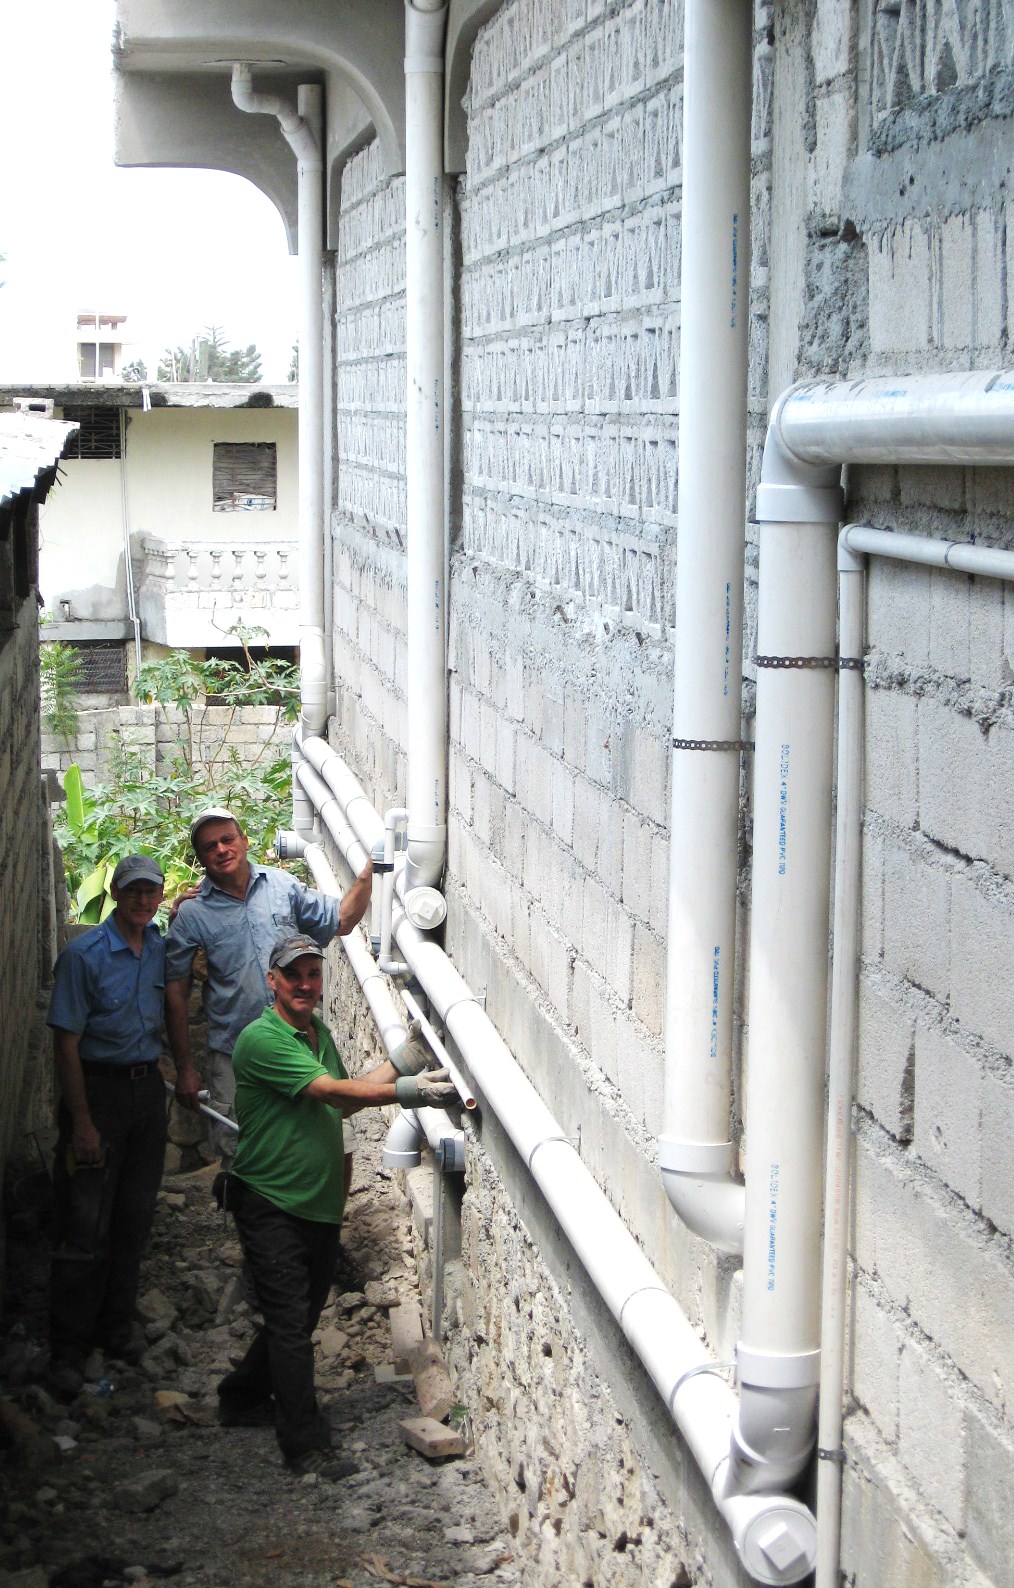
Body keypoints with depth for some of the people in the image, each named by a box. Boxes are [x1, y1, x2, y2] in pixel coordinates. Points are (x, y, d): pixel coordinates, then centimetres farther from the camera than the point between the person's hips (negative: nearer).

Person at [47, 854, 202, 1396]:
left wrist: (184, 1064, 3)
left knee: (135, 1218, 11)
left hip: (148, 1087, 6)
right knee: (86, 1224, -5)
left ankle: (115, 1326, 25)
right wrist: (82, 1123, -16)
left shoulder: (164, 948, 5)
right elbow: (66, 1042, -13)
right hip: (97, 1089, -6)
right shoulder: (84, 955, -13)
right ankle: (67, 1348, 3)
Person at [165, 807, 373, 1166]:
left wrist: (369, 871, 1)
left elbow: (340, 921, 13)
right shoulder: (192, 914, -3)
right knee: (237, 1153, 4)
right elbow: (176, 992, 0)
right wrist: (184, 1066, -1)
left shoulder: (281, 885, 5)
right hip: (233, 1056, -2)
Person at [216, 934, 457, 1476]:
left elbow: (345, 1101, 16)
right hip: (271, 1204, -8)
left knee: (301, 1314, 17)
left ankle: (244, 1398, 37)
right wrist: (410, 1091, -33)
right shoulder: (261, 1039, -18)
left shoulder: (320, 1033, 11)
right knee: (290, 1321, -7)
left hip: (321, 1204, 9)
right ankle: (305, 1446, -2)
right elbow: (330, 1091, -27)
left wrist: (399, 1059, 7)